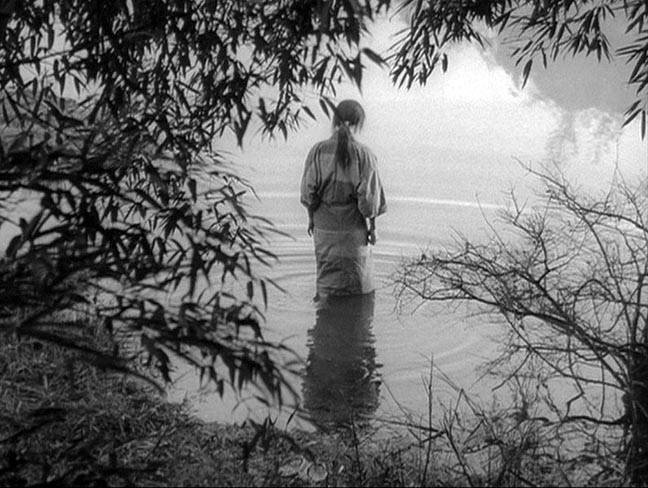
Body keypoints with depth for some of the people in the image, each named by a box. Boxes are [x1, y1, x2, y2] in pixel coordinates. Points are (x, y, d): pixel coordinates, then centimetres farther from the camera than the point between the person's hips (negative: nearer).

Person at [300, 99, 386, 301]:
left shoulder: (318, 151, -7)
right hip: (354, 228, -2)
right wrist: (372, 225, 2)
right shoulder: (363, 153, -12)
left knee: (327, 275, 15)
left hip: (324, 226, 2)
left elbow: (308, 190, -3)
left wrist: (311, 217, 11)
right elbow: (369, 196, -10)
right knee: (358, 281, 12)